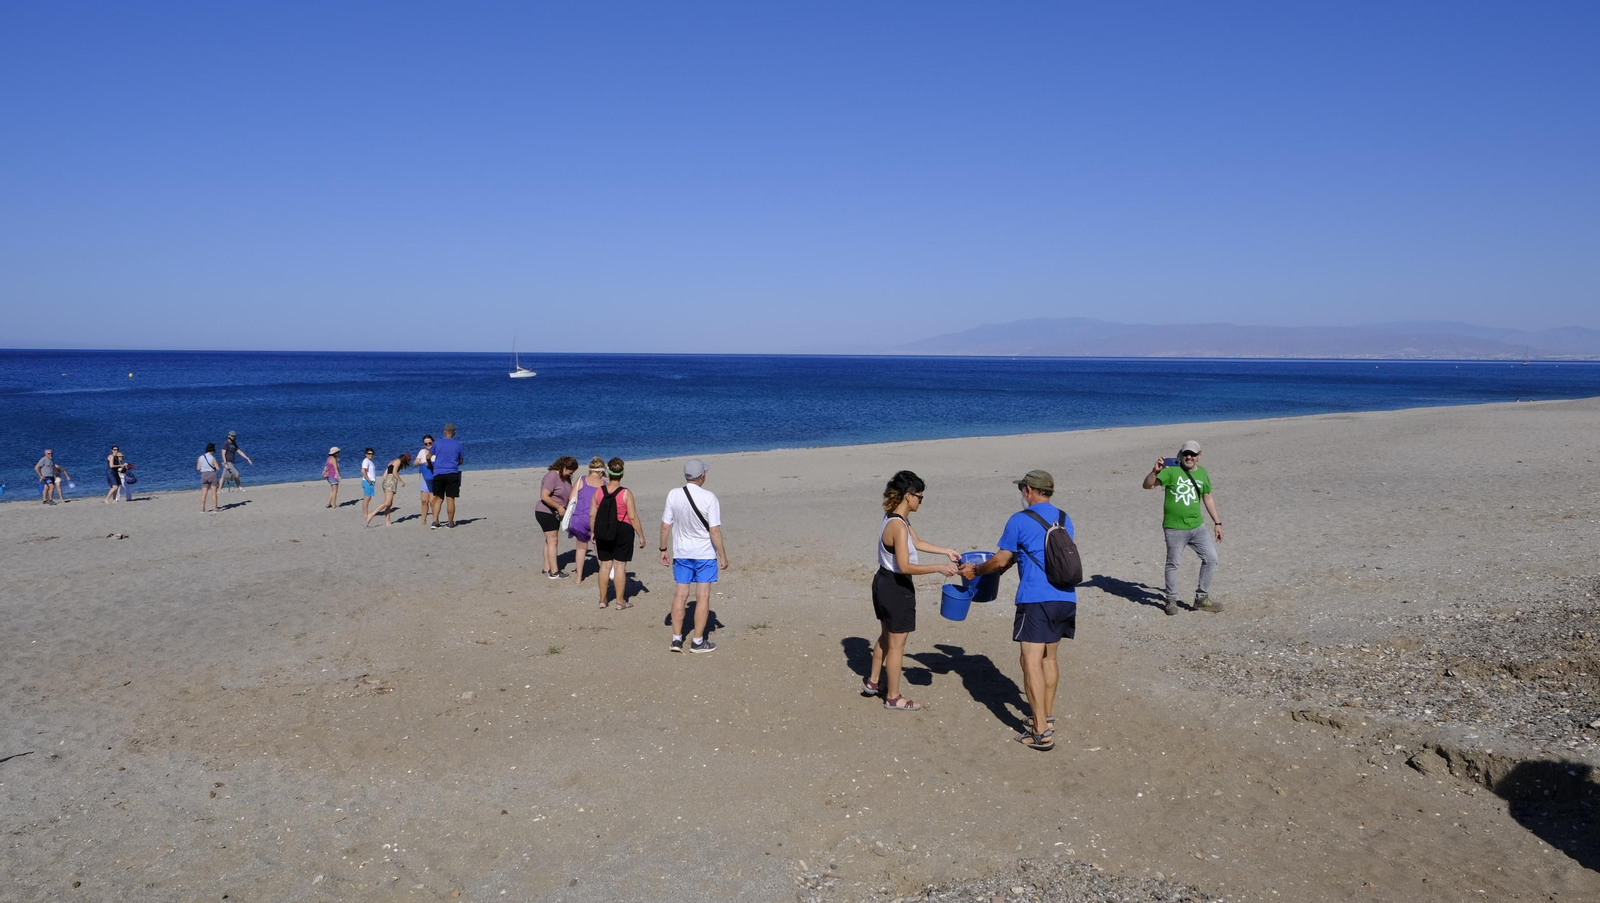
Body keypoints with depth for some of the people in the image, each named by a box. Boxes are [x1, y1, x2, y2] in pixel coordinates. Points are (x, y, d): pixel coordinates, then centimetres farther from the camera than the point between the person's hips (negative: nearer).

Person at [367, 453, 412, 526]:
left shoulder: (392, 462, 27)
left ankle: (387, 522, -1)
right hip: (391, 480, -10)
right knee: (387, 503, -17)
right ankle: (371, 515, -24)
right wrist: (401, 481, -6)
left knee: (390, 504, 4)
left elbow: (385, 475, 20)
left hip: (386, 481, 10)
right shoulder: (398, 461, 2)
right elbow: (394, 472, -12)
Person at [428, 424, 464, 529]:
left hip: (438, 474, 1)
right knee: (450, 499, 2)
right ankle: (451, 523, 6)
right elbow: (461, 461, 9)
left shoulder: (437, 443, 3)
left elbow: (429, 457, 14)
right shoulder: (458, 444, 2)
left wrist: (429, 463, 36)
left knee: (439, 498, 9)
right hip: (452, 474, -1)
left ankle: (435, 521, -1)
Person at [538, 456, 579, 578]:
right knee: (553, 541, -9)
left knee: (550, 541, 13)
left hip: (554, 514, 9)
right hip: (545, 513, -9)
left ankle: (547, 569, 21)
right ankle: (554, 572, -7)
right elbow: (544, 496, -27)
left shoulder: (565, 478, 8)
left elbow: (569, 495, 13)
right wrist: (559, 507, -22)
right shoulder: (552, 476, -21)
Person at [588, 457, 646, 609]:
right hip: (623, 531, -3)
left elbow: (592, 514, 1)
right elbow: (633, 517, -13)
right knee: (620, 565, 3)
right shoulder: (626, 493, -13)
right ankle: (620, 601, 9)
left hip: (603, 533, 3)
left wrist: (593, 532, 15)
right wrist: (641, 536, -4)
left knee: (605, 564, 13)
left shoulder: (599, 492, -2)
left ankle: (602, 599, 22)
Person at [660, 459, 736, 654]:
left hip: (681, 553, 3)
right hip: (705, 553, -3)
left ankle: (676, 639, 16)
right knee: (703, 596, 6)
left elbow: (665, 525, -3)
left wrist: (663, 550, 10)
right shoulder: (709, 497, -17)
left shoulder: (673, 495, -8)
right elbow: (715, 530, -15)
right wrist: (723, 556, -7)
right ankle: (698, 641, 12)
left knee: (680, 595, 11)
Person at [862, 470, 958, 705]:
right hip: (896, 588, -10)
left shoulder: (895, 518, 5)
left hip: (884, 583, 10)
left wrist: (946, 551, 17)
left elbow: (917, 543, 18)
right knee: (896, 644, 5)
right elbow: (905, 566, -29)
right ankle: (893, 698, 19)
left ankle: (872, 683, 41)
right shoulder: (899, 526, -26)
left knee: (886, 636, 26)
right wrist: (939, 568, -25)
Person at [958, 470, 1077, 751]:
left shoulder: (1020, 520, -5)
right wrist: (1012, 561, 37)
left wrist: (975, 570, 17)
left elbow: (1001, 561, -1)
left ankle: (1041, 732, -7)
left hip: (1036, 599, -7)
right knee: (1049, 657, 20)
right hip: (1066, 598, 7)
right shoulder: (1064, 519, 15)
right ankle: (1046, 716, 30)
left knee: (1031, 662, -5)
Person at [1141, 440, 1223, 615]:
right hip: (1174, 528, -5)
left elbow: (1208, 498, 18)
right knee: (1173, 564, 4)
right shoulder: (1171, 470, -9)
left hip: (1197, 526, 5)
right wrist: (1155, 471, -35)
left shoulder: (1202, 473, 8)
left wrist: (1217, 522, 17)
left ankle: (1202, 598, 17)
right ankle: (1171, 600, 19)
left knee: (1210, 558, 4)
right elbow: (1147, 485, -16)